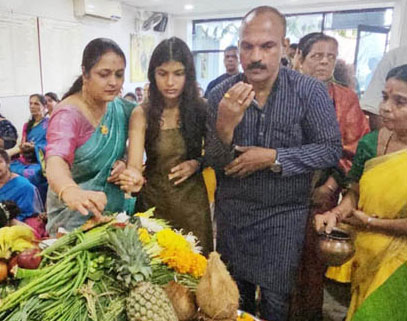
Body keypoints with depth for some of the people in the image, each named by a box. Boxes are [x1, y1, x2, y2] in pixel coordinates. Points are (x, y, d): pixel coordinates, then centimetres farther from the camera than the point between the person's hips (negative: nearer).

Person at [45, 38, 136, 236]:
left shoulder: (121, 108, -2)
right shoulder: (68, 114, -20)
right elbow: (56, 161, -38)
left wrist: (125, 165, -12)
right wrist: (70, 191, -59)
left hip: (117, 209, 6)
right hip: (75, 216, -6)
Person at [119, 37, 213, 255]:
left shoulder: (201, 109, -7)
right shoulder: (142, 114, -9)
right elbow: (134, 163, -19)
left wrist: (197, 163, -13)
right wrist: (133, 176, -41)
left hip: (192, 201, 1)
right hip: (154, 200, 0)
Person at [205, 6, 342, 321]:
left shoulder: (310, 91, -14)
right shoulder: (222, 95, -10)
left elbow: (331, 150, -12)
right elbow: (217, 165, -9)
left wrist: (273, 158, -22)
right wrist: (224, 127, -30)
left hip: (284, 215, -2)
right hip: (232, 212, 2)